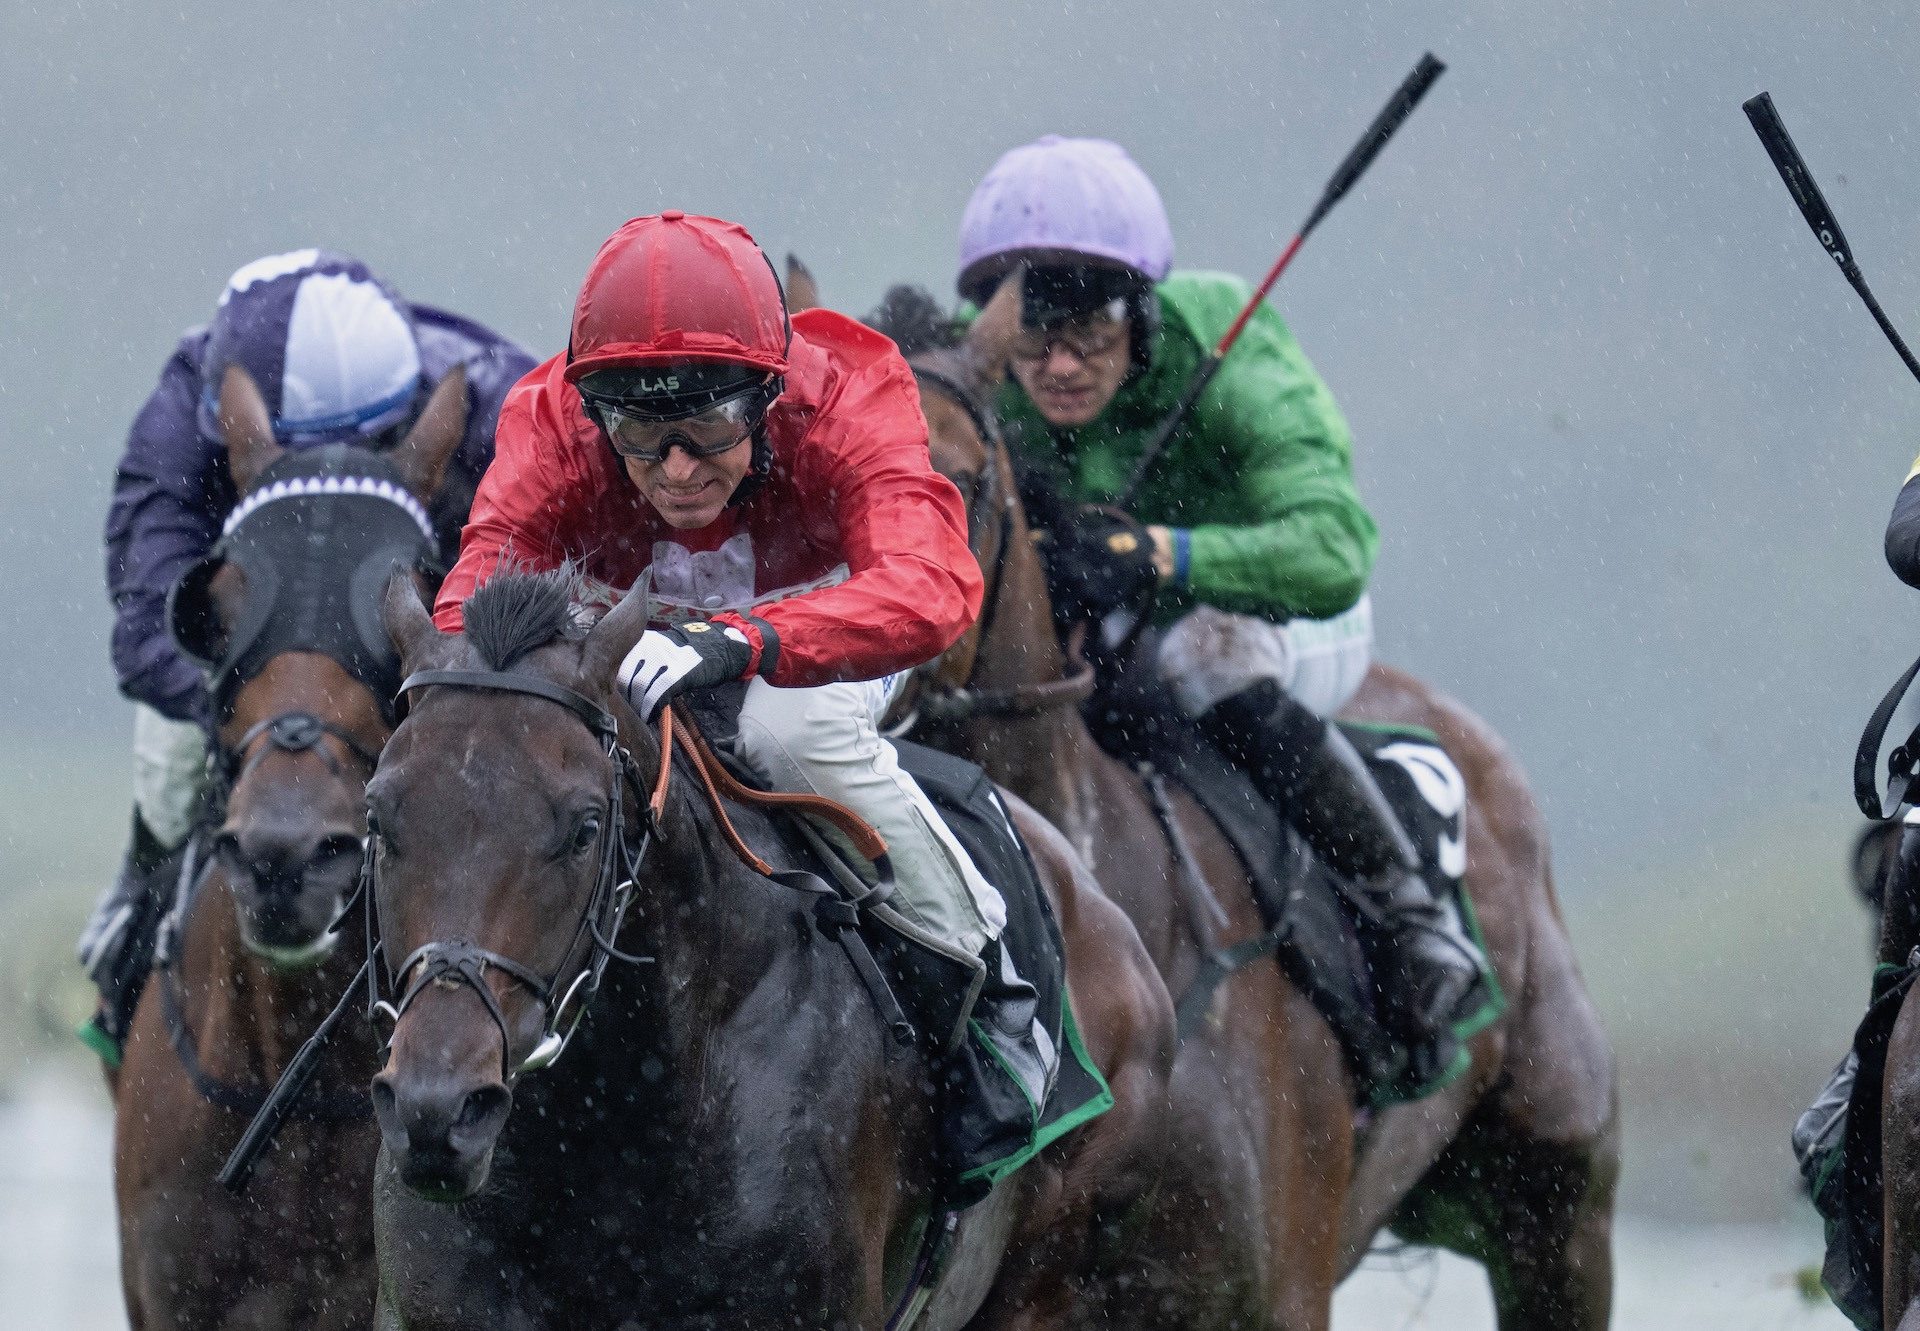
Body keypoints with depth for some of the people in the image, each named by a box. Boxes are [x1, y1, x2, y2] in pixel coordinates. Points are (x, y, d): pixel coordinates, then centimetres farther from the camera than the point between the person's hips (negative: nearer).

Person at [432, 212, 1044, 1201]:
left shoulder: (846, 403, -37)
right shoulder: (552, 428, -29)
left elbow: (930, 586, -54)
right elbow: (473, 602, -37)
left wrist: (743, 643, -71)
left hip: (828, 641, -3)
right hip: (629, 643, 3)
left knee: (789, 727, -37)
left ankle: (991, 997, -18)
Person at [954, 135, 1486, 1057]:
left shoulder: (1224, 358, -31)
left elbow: (1334, 547, -43)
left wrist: (1160, 556, -58)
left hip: (1292, 615, -5)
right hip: (1104, 634, 5)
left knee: (1207, 649, -37)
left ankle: (1412, 912, -24)